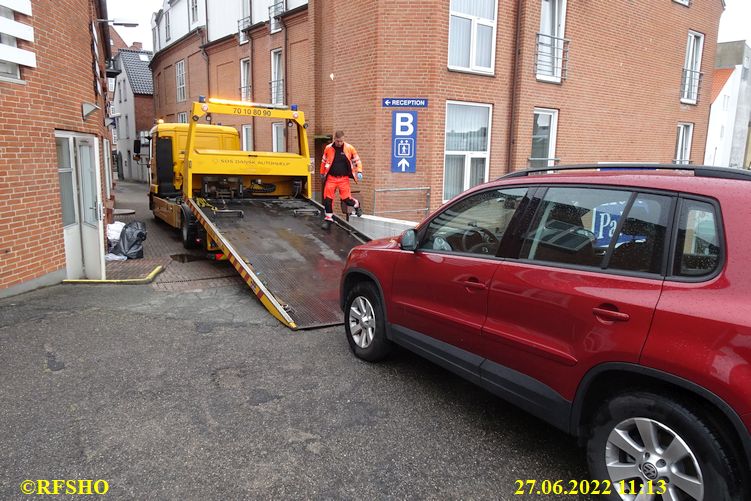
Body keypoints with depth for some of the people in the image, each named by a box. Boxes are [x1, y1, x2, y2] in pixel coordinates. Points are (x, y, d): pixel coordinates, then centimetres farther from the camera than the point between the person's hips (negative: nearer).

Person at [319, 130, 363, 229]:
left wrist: (359, 172, -5)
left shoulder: (349, 148, -4)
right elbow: (323, 162, 14)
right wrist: (322, 174, 20)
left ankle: (356, 204, 28)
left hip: (344, 178, -1)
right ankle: (328, 218, 13)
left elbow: (357, 160, 7)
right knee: (327, 198, -2)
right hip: (331, 178, 2)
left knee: (346, 198, -6)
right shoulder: (328, 148, -1)